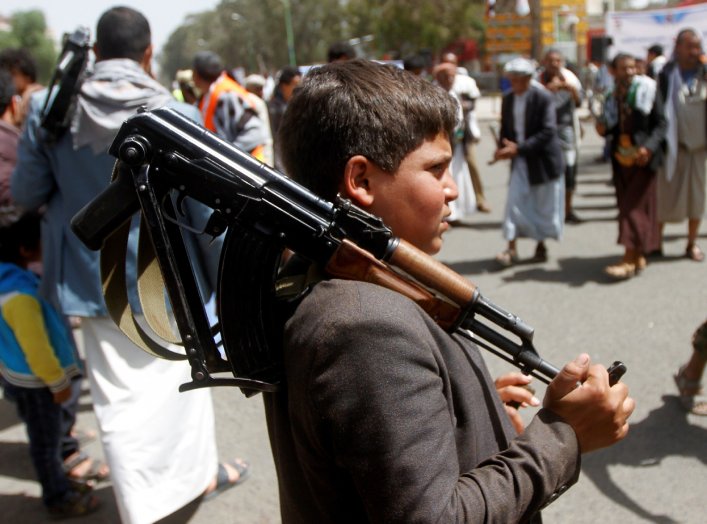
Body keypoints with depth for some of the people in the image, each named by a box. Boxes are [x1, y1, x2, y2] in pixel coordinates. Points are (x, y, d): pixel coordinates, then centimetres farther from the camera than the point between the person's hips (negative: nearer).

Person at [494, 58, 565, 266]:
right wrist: (503, 148, -10)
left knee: (544, 205, 8)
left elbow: (548, 131, -20)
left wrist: (519, 148, -26)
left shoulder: (543, 98, -14)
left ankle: (541, 245, 24)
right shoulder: (507, 99, 3)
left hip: (543, 159, -4)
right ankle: (511, 248, -3)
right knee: (514, 200, -6)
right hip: (520, 160, 4)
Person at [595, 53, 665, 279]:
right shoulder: (611, 97, 8)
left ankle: (629, 260, -8)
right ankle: (638, 257, 19)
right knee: (626, 206, 8)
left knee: (636, 206, -7)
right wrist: (603, 129, -6)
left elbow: (661, 123, -7)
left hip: (642, 158, -5)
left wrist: (649, 147, -21)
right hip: (621, 158, 5)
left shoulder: (647, 91, -6)